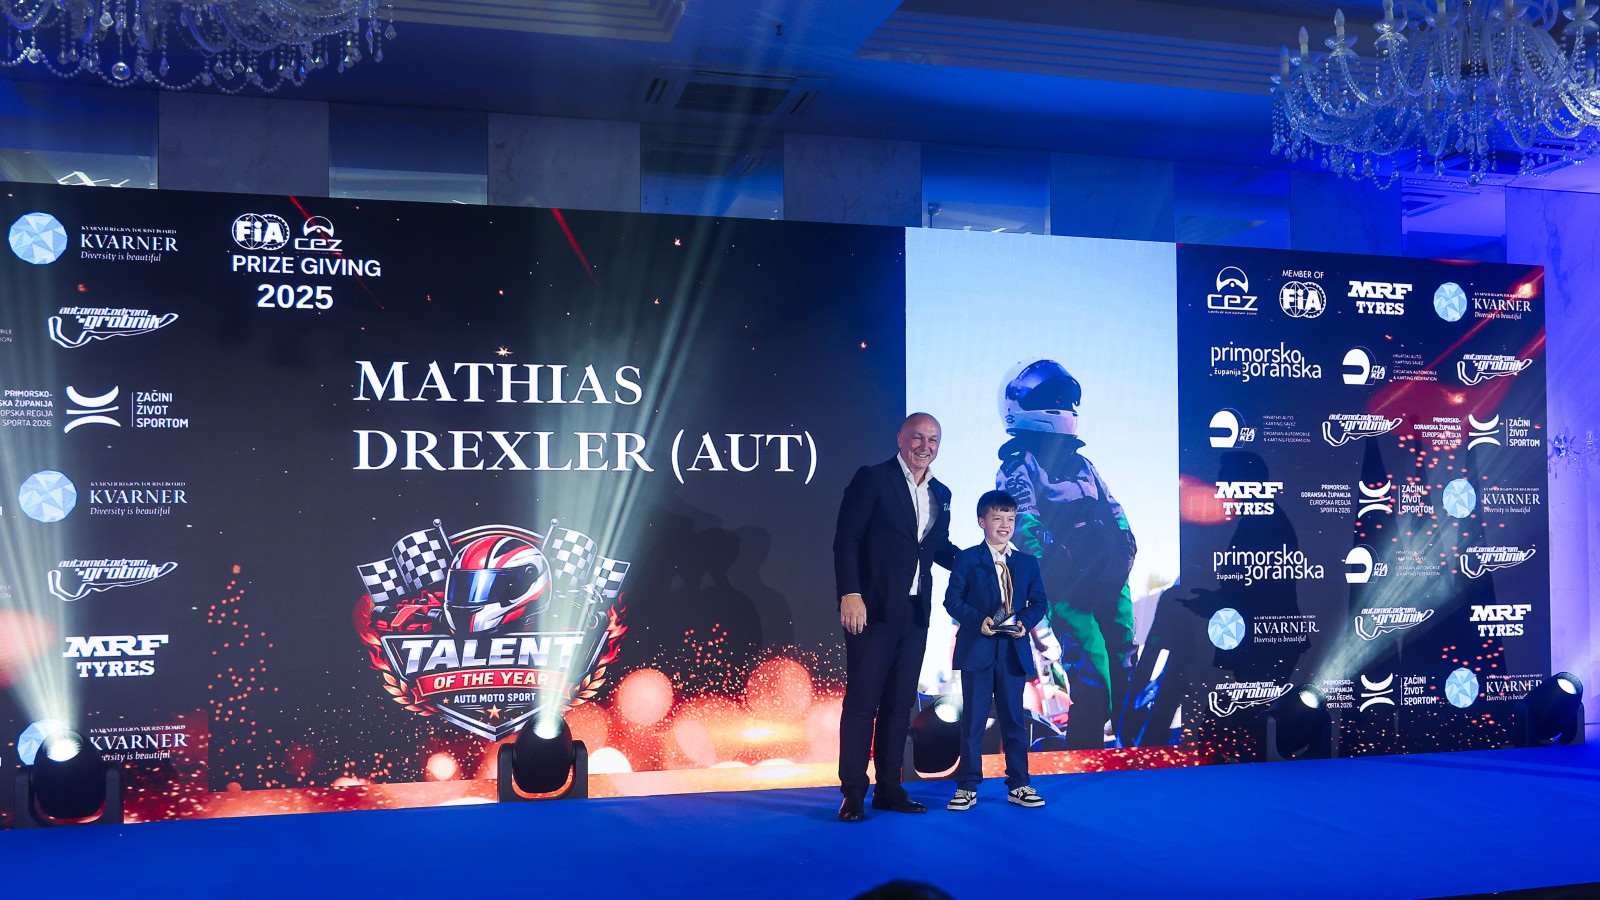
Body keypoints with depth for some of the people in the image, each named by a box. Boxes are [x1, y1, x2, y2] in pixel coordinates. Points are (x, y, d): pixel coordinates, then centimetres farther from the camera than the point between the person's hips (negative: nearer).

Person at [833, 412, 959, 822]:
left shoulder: (941, 494, 14)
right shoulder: (871, 479, -5)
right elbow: (846, 539, -10)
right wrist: (850, 594, -18)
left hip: (915, 613, 6)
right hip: (874, 609, -6)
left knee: (900, 702, 11)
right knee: (862, 700, -2)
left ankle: (889, 788, 19)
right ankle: (853, 793, 5)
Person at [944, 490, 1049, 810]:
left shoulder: (1028, 563, 10)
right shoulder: (967, 559, 1)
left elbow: (1040, 602, 9)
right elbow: (952, 599, -4)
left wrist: (1025, 621, -10)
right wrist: (978, 619, -18)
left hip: (1014, 651, 2)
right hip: (976, 650, -2)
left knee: (1014, 718, 8)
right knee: (973, 718, 2)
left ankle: (1019, 785, 17)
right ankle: (967, 787, 9)